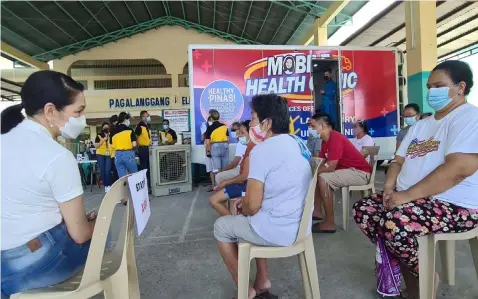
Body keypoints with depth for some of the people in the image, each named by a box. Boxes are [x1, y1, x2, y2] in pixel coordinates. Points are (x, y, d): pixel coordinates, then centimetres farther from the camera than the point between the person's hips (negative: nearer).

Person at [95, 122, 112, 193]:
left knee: (108, 171, -9)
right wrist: (103, 140, -14)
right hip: (100, 155, 0)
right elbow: (96, 146, -7)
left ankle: (109, 186, -2)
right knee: (102, 171, 2)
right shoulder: (99, 136, 0)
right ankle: (105, 186, 12)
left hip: (108, 155, 0)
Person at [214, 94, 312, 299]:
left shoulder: (262, 150, -20)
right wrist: (248, 199, 14)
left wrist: (242, 210, 2)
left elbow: (252, 206, -21)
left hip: (277, 231, -8)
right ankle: (262, 282, 31)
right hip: (300, 225, 8)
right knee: (254, 218, 31)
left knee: (221, 226, 14)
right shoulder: (297, 143, 7)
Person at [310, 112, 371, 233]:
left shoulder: (335, 139, -22)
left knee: (323, 179, -27)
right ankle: (317, 211, 12)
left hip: (360, 172, -11)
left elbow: (330, 167, -26)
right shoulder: (326, 140, 9)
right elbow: (321, 163, 6)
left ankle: (329, 223, -20)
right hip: (346, 169, 11)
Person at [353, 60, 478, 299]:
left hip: (455, 205, -9)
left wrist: (407, 194, -24)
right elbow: (399, 160, 17)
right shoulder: (421, 125, 17)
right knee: (362, 210, -3)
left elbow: (459, 168, -25)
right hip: (408, 198, 9)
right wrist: (390, 187, -5)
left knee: (395, 224, -31)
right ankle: (399, 263, 7)